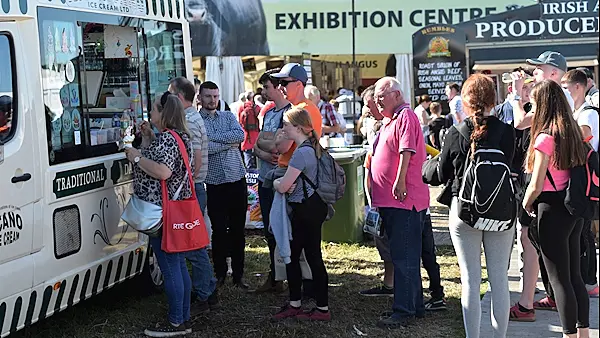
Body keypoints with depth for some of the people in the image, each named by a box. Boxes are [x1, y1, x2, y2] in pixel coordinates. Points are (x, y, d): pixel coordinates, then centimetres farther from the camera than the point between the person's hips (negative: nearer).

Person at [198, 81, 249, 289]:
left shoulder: (228, 116, 11)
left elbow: (240, 135, -8)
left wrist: (213, 136, -12)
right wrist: (229, 143, -9)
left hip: (237, 179, 3)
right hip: (214, 183, -3)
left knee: (238, 229, 7)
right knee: (219, 230, 1)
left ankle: (238, 275, 16)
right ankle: (220, 274, 16)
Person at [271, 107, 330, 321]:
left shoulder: (302, 152, -21)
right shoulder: (312, 147, 10)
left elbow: (283, 187, -21)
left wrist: (276, 182, 2)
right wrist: (284, 182, -2)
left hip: (308, 209, -10)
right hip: (306, 209, 10)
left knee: (313, 258, -1)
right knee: (291, 255, 15)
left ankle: (323, 309, 9)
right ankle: (294, 305, 24)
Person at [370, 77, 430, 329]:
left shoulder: (405, 116, -10)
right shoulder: (389, 120, 21)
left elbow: (407, 151, -21)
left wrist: (400, 182, -27)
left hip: (404, 199, -10)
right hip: (390, 201, 10)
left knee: (404, 257, -8)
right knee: (403, 256, 16)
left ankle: (404, 310, -6)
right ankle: (415, 305, 25)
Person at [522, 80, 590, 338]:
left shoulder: (545, 137, -17)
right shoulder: (572, 132, 6)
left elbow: (536, 186, -17)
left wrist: (526, 205, 2)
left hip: (552, 210, -8)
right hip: (574, 209, 8)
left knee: (559, 279, 0)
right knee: (574, 275, 16)